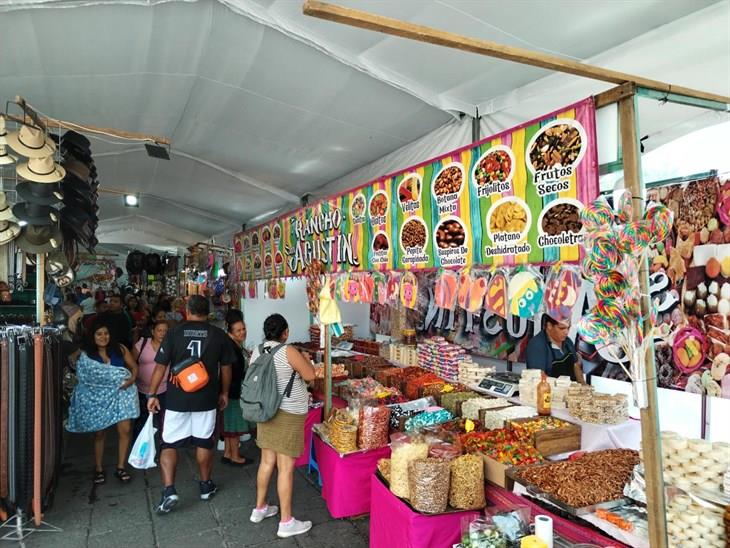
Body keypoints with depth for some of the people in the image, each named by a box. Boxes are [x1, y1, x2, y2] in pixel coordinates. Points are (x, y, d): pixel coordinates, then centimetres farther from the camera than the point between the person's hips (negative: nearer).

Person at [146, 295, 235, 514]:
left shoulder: (174, 332, -6)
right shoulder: (219, 335, -3)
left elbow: (160, 366, -5)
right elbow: (226, 368, 3)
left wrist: (152, 395, 5)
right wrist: (224, 393, 16)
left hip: (177, 398, -1)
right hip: (206, 399, 1)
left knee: (169, 444, 10)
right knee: (204, 442, 14)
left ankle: (169, 490, 0)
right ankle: (206, 486, 28)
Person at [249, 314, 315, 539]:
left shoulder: (257, 351, 3)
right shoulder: (288, 351, -18)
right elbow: (310, 375, -12)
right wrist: (301, 357, 3)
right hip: (288, 414, -7)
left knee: (267, 461, 20)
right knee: (286, 467, 0)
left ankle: (259, 509, 34)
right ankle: (286, 522, 10)